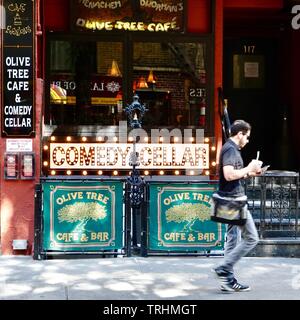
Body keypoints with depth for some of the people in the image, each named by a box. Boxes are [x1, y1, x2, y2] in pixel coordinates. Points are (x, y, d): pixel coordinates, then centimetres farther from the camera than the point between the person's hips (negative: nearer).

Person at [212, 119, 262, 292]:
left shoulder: (231, 148, 17)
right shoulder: (231, 149, -14)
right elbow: (229, 174, -27)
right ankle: (224, 269, -4)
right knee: (251, 238, -6)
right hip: (234, 199, -11)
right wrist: (248, 168, -16)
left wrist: (249, 173, 13)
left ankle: (228, 280, 15)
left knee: (233, 239, 12)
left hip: (232, 200, 11)